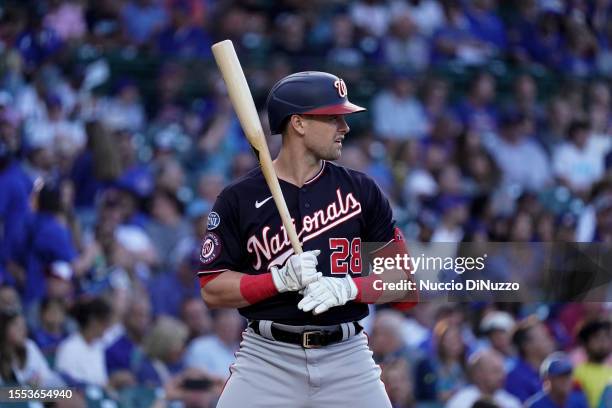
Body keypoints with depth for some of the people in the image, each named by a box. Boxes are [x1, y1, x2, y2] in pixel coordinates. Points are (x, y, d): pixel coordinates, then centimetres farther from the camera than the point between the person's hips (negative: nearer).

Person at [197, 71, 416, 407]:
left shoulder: (361, 191, 7)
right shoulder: (239, 199, 1)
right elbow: (212, 290, -2)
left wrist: (348, 288, -13)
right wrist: (281, 278, -16)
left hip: (346, 355, 2)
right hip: (267, 357, -2)